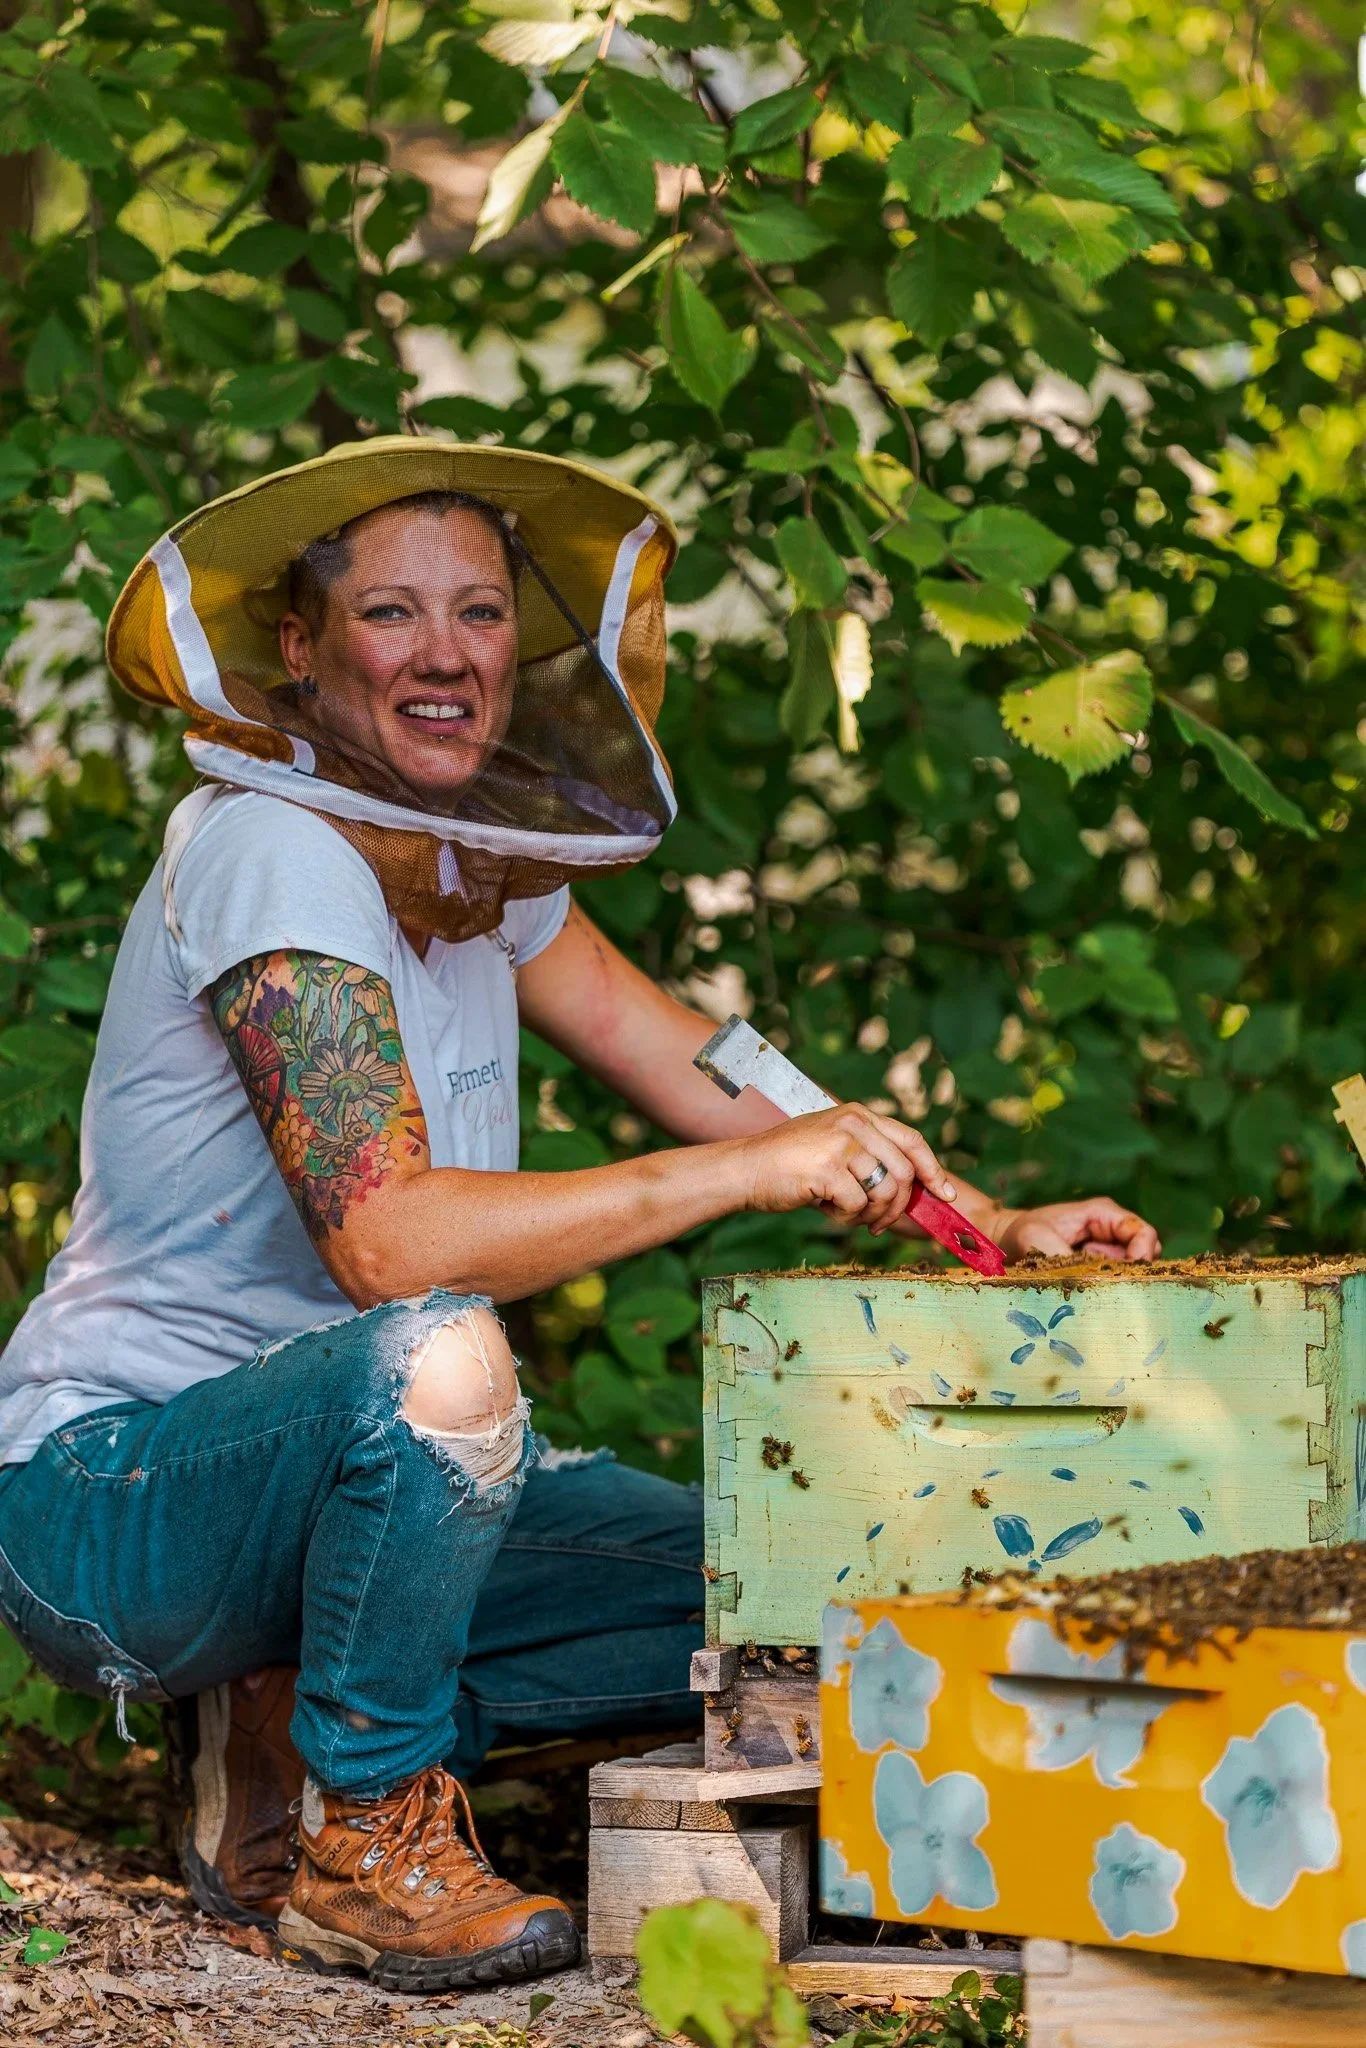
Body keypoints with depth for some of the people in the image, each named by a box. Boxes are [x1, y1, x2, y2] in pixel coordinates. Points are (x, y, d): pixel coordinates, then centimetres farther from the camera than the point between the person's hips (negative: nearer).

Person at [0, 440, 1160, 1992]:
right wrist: (751, 1169, -31)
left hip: (335, 1461, 8)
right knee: (433, 1360, -38)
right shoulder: (273, 851, -21)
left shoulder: (480, 852, 6)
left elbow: (695, 1073, 11)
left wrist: (990, 1224, 0)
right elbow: (386, 1237, -32)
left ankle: (288, 1734, 8)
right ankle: (366, 1845, -15)